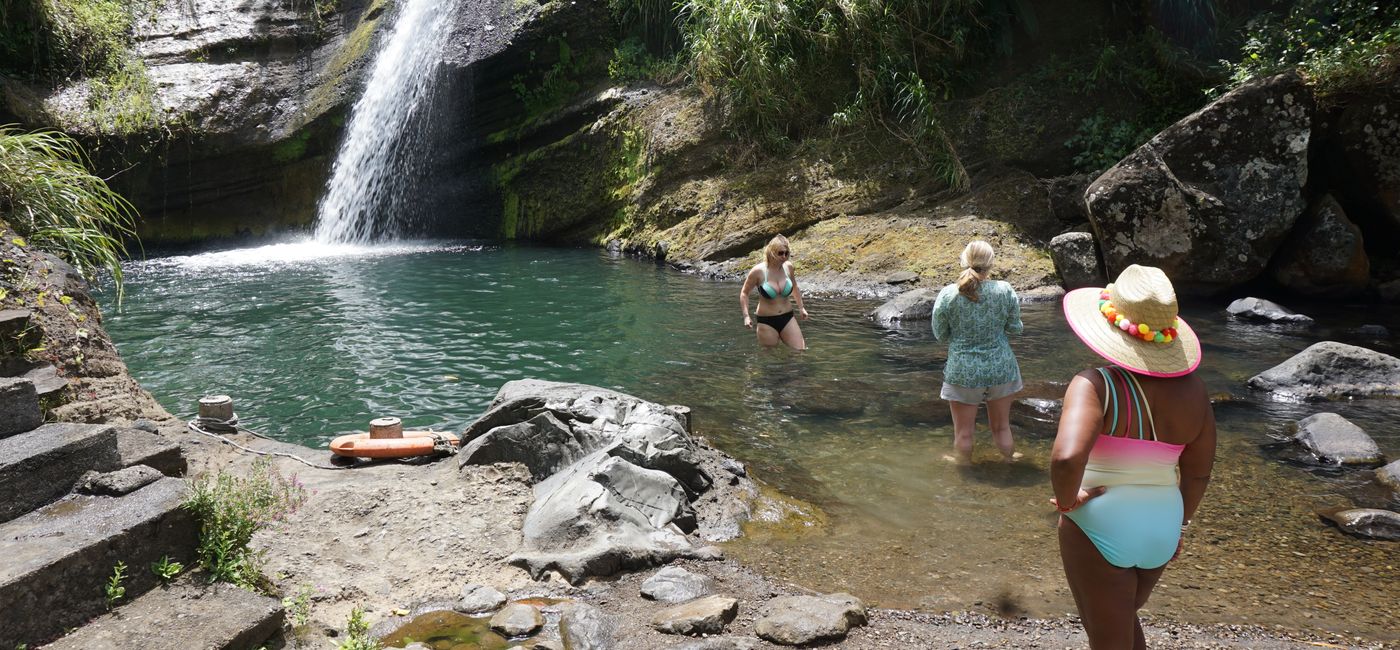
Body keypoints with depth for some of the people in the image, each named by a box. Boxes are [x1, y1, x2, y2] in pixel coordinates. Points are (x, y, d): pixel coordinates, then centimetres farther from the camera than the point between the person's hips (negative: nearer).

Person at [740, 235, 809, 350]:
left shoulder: (788, 267, -3)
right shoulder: (758, 271, -14)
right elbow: (744, 293, -2)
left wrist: (801, 308, 20)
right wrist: (746, 316, -10)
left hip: (787, 319, 3)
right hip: (767, 322, -3)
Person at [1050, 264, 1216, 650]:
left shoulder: (1096, 387, -22)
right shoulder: (1192, 389, -4)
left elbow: (1066, 458, -38)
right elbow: (1199, 472, 5)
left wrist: (1066, 500, -18)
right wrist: (1179, 523, 20)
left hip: (1099, 532, -6)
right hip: (1159, 531, 6)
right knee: (1124, 618, 31)